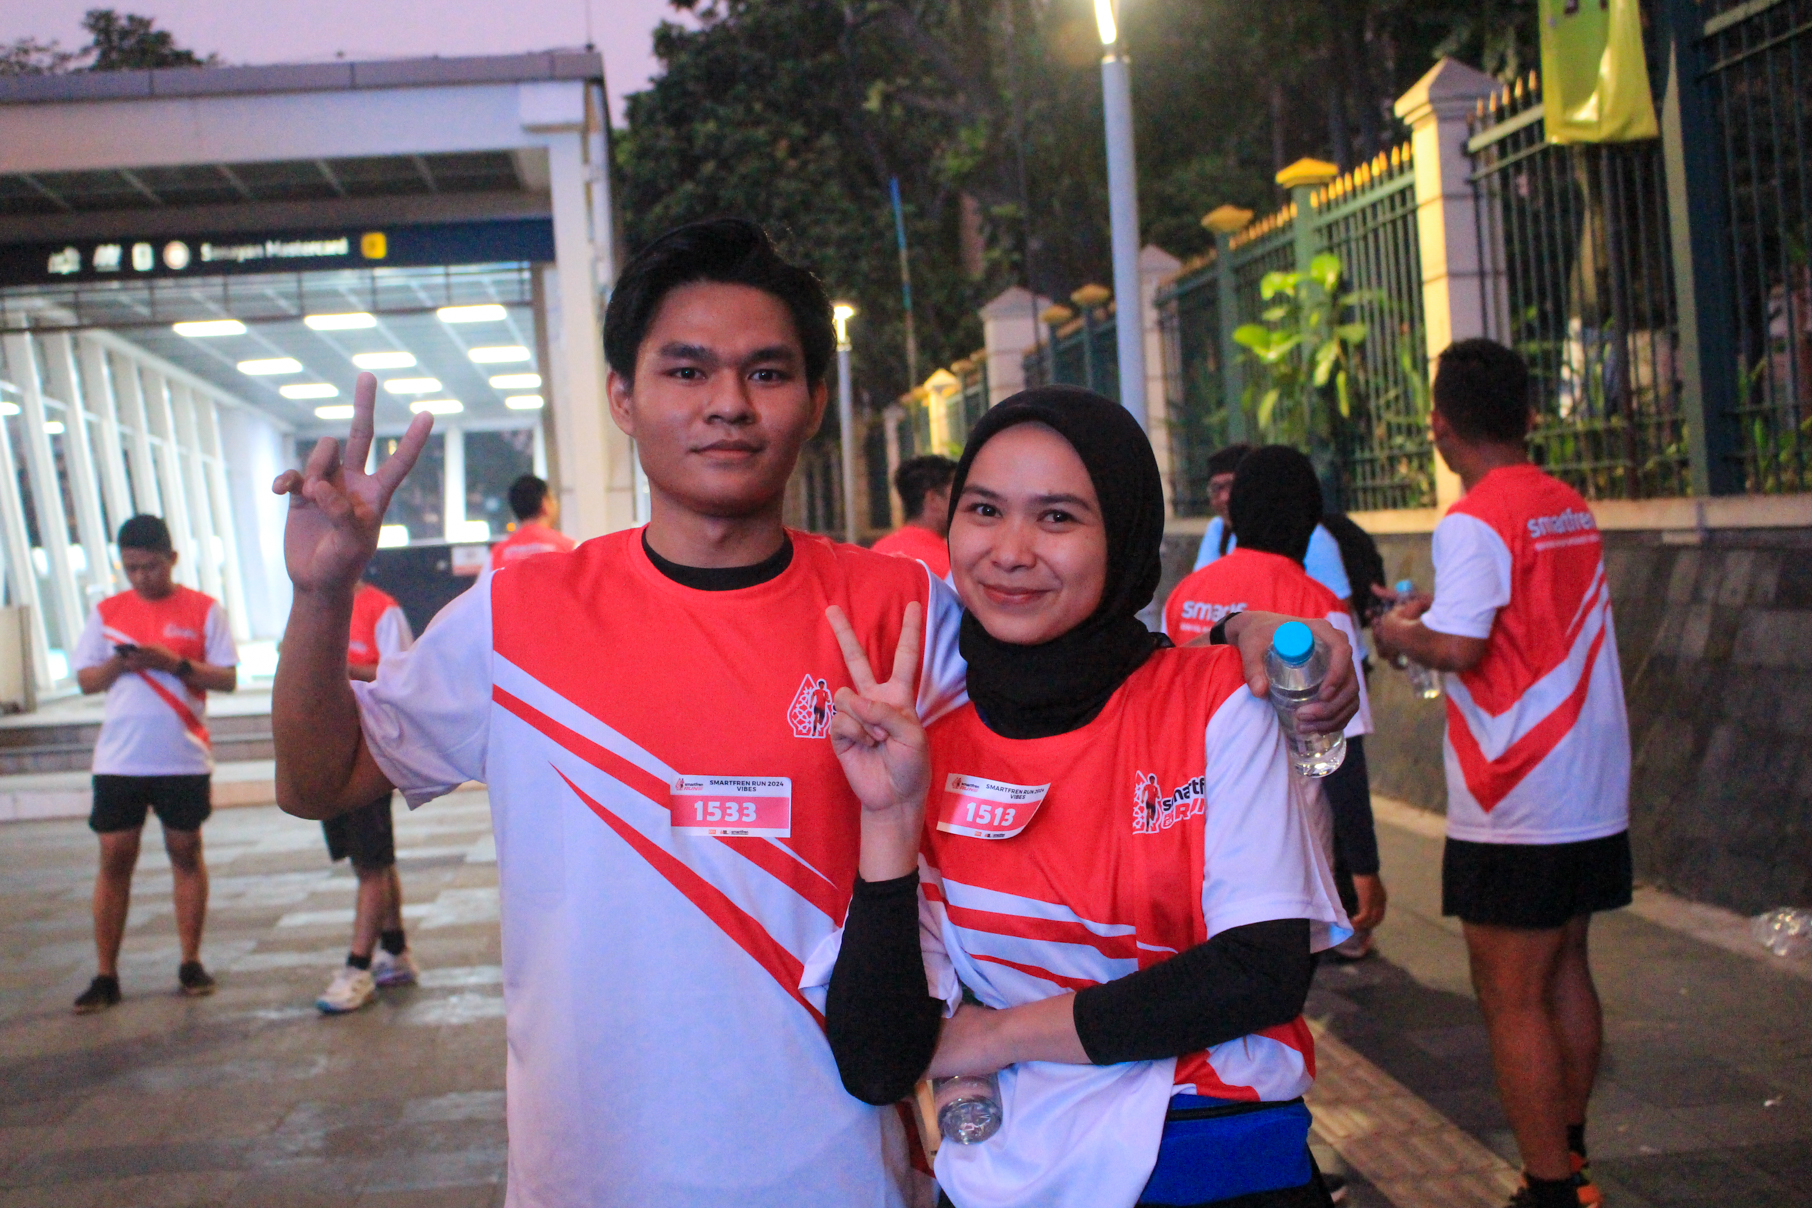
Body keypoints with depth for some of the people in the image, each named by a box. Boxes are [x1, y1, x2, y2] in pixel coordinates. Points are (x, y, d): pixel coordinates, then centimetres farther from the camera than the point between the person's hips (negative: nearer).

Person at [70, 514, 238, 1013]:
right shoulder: (107, 612, 8)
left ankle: (191, 963, 16)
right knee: (114, 859, 2)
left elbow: (228, 678, -2)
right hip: (118, 760, 2)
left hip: (184, 759, -2)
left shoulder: (203, 609, 0)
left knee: (186, 852, 6)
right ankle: (105, 976, 7)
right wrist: (119, 663, -12)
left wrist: (175, 662, -17)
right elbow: (85, 680, 8)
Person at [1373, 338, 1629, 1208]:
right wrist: (1445, 603, 23)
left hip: (1515, 809, -8)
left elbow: (1459, 647, -24)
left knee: (1511, 999, -1)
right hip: (1592, 792, 8)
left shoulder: (1474, 523, -16)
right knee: (1564, 971, 18)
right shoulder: (1572, 510, 9)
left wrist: (1400, 636, -6)